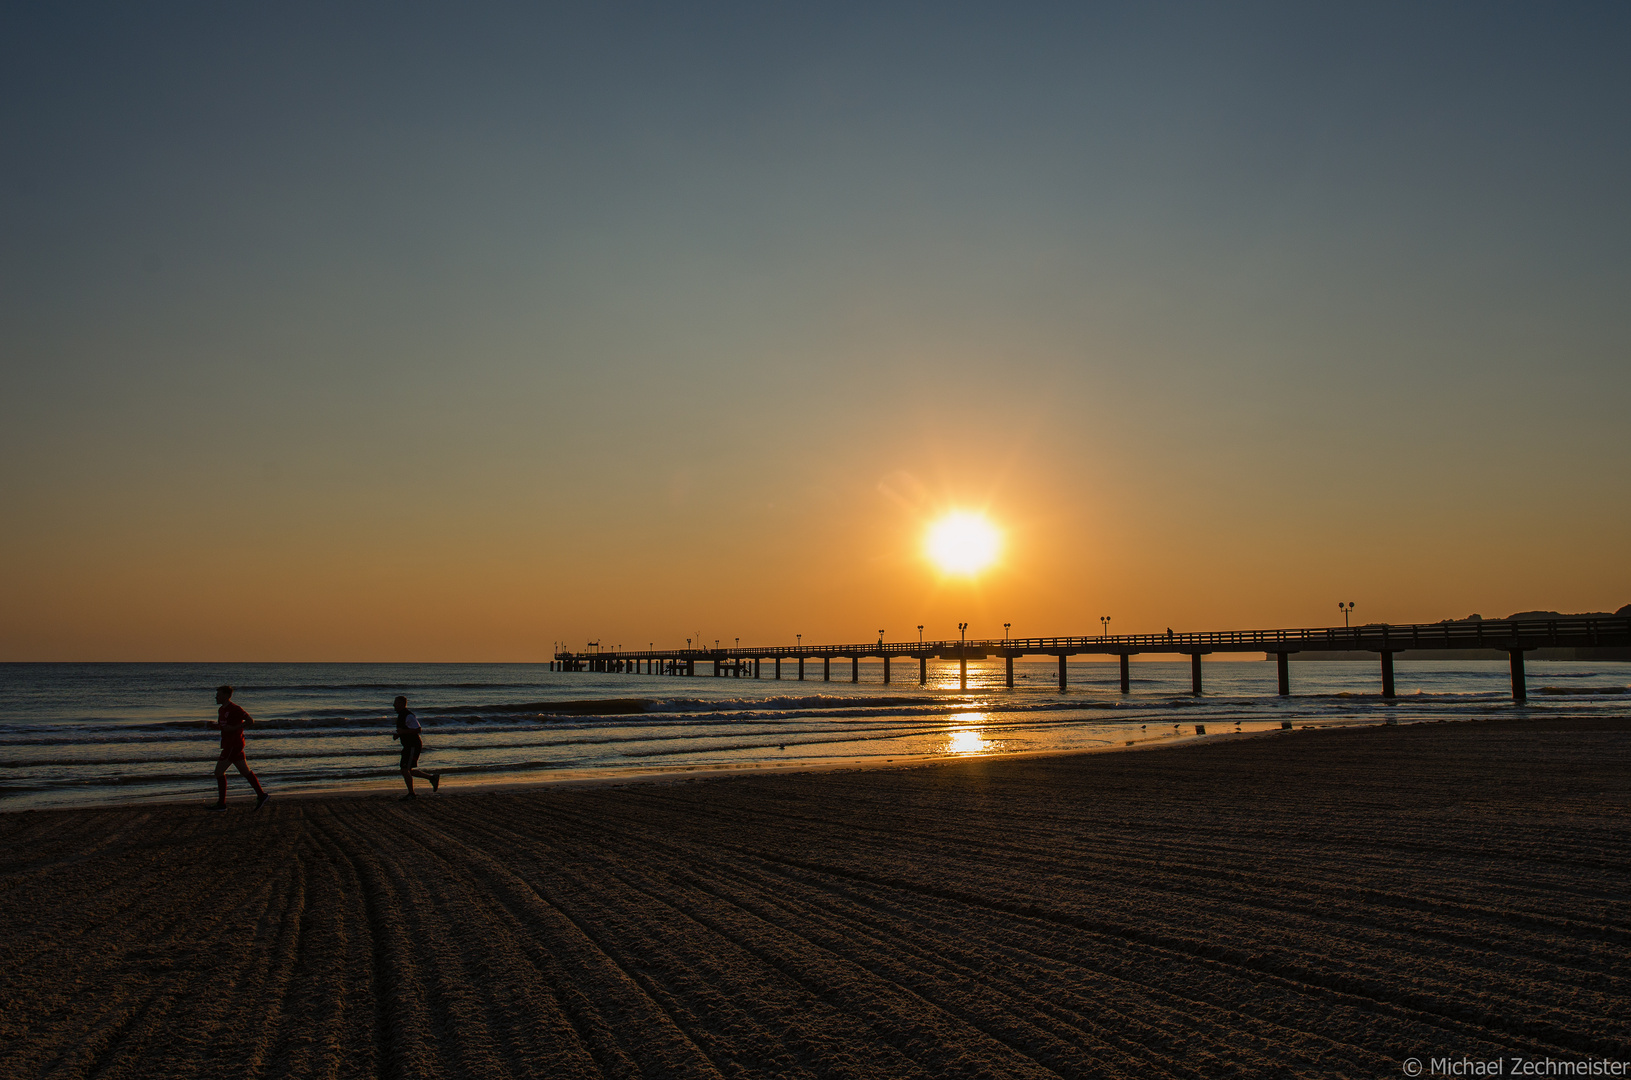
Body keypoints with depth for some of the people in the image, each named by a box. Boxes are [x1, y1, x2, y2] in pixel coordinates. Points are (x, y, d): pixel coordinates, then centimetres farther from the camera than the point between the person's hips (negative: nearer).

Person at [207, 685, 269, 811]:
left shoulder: (235, 708, -15)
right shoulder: (222, 709, 14)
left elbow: (250, 720, -18)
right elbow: (220, 727, 25)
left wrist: (234, 728, -22)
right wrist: (210, 726, 6)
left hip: (233, 745, -9)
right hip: (229, 745, 9)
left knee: (219, 771, -5)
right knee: (245, 771, 10)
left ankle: (221, 803, 0)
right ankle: (261, 795, 11)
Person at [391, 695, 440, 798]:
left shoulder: (408, 716, -18)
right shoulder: (400, 715, 14)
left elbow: (418, 729, -22)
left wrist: (403, 732, -26)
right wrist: (397, 735, 7)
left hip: (413, 746, -10)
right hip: (408, 746, 10)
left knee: (405, 770, -10)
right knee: (408, 771, 12)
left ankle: (411, 794, 2)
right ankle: (432, 777, 18)